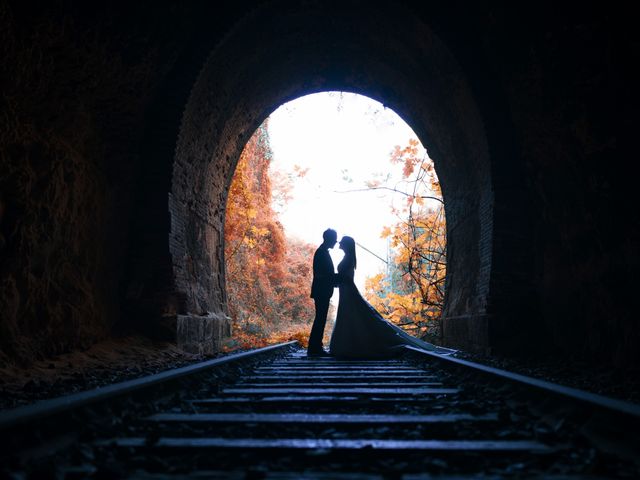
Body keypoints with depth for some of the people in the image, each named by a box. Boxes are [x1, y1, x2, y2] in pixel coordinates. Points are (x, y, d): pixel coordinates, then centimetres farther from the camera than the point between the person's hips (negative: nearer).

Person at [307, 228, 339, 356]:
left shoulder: (322, 252, 17)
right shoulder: (322, 253, -14)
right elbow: (324, 274, -21)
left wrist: (337, 279, 11)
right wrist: (339, 278, -13)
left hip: (322, 292, 10)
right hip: (322, 292, -10)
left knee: (320, 319, 12)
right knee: (320, 319, -7)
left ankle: (316, 347, 16)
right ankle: (315, 348, -4)